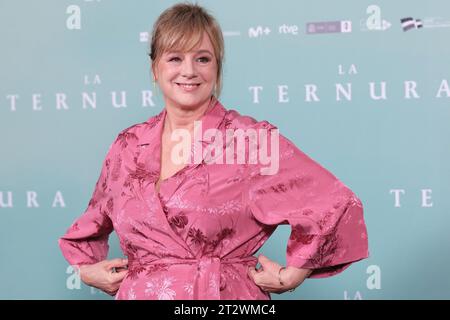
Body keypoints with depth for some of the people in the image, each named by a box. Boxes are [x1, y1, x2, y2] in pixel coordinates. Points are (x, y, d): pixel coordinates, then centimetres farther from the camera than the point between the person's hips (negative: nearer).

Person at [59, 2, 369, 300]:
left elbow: (336, 206, -13)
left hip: (225, 294, -4)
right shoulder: (128, 145, 4)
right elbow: (93, 223, 22)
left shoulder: (253, 138, -10)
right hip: (138, 293, 4)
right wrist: (86, 267, 8)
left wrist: (293, 274, -9)